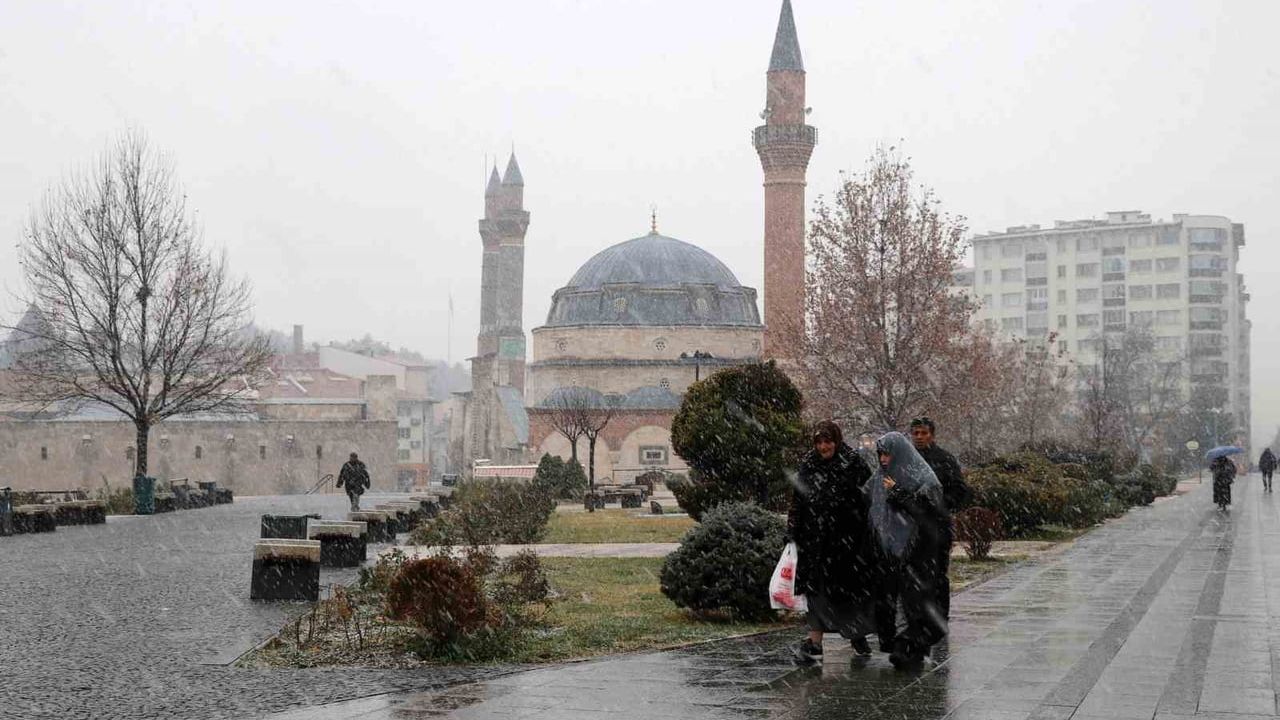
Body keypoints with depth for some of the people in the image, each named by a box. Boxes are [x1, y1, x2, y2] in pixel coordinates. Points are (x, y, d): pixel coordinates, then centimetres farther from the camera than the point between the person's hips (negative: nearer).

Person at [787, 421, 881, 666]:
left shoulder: (853, 464, -4)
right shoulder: (808, 466, 5)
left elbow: (870, 495, -4)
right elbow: (798, 502, 9)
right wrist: (794, 533, 6)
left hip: (848, 537, -2)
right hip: (817, 538, 2)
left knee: (853, 586, 7)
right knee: (818, 588, -3)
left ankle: (858, 632, 28)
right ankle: (815, 643, -5)